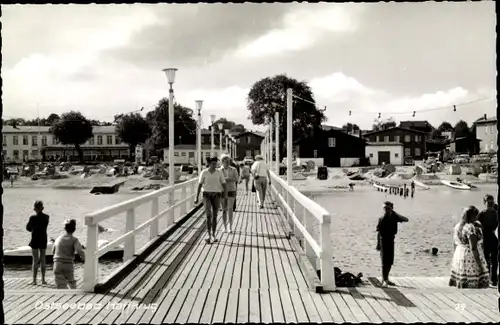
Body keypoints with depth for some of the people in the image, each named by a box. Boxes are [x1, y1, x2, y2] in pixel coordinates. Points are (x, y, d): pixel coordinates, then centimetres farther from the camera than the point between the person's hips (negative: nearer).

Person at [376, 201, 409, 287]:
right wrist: (378, 244, -10)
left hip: (391, 240, 5)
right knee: (384, 261, -7)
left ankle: (386, 279, 24)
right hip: (384, 240, -5)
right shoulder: (382, 219, -9)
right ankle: (384, 280, -4)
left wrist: (395, 213, -10)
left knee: (390, 261, 11)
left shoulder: (394, 217, 3)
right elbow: (378, 232, -7)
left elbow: (406, 219, 0)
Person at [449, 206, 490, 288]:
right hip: (472, 258, -9)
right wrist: (480, 264, -17)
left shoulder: (458, 227, 8)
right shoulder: (471, 228, -18)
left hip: (459, 257, 9)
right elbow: (473, 248, -21)